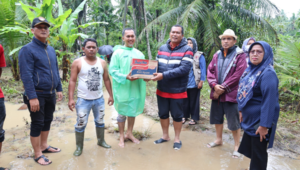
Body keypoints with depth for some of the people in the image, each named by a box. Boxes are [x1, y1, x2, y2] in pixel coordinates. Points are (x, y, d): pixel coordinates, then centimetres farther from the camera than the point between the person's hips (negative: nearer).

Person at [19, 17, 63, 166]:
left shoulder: (51, 49, 10)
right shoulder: (27, 49, -12)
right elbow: (26, 75, -19)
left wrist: (59, 89, 13)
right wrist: (32, 97, -23)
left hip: (51, 94, 7)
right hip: (37, 94, -7)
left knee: (47, 121, 17)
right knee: (37, 124, 3)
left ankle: (44, 146, 34)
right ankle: (38, 154, 16)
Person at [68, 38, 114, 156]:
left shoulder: (102, 62, 3)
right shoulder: (77, 62, -6)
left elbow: (106, 79, 8)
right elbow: (72, 81, -7)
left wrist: (110, 95, 6)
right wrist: (71, 99, -13)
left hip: (99, 99, 4)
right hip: (83, 100, -3)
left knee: (100, 121, 18)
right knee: (81, 124, 4)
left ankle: (101, 141, 37)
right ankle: (79, 147, 21)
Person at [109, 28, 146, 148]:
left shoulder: (139, 54, 9)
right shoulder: (118, 53, -6)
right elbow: (112, 70, -12)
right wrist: (125, 77, -24)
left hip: (135, 88, 5)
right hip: (122, 88, -4)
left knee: (133, 112, 15)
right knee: (122, 113, 8)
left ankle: (129, 133, 34)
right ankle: (121, 136, 25)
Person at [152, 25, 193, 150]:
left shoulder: (187, 50, -10)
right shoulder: (162, 48, 6)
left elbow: (184, 69, -22)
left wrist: (163, 75, -28)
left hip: (177, 91, -4)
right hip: (162, 89, 5)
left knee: (177, 115, 10)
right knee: (163, 114, 16)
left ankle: (177, 138, 30)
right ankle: (165, 136, 36)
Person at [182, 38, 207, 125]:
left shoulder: (199, 56, -1)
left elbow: (203, 69, -4)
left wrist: (201, 81, -10)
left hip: (194, 83, -3)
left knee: (194, 101, 6)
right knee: (185, 100, 9)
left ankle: (194, 118, 17)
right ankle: (185, 116, 23)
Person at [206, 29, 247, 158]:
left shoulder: (240, 55, -6)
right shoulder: (217, 55, 11)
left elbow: (238, 75, -15)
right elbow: (210, 71, 5)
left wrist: (223, 88, -15)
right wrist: (214, 85, -12)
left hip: (231, 94, -6)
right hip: (216, 93, 6)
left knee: (234, 122, 2)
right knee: (217, 117, 17)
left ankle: (237, 146, 19)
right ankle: (219, 139, 36)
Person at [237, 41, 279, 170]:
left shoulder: (268, 73, -20)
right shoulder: (250, 70, 6)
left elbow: (270, 101, -24)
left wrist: (264, 125, -24)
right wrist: (241, 111, 15)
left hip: (260, 121, -8)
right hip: (249, 119, 8)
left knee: (258, 154, 8)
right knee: (249, 149, 21)